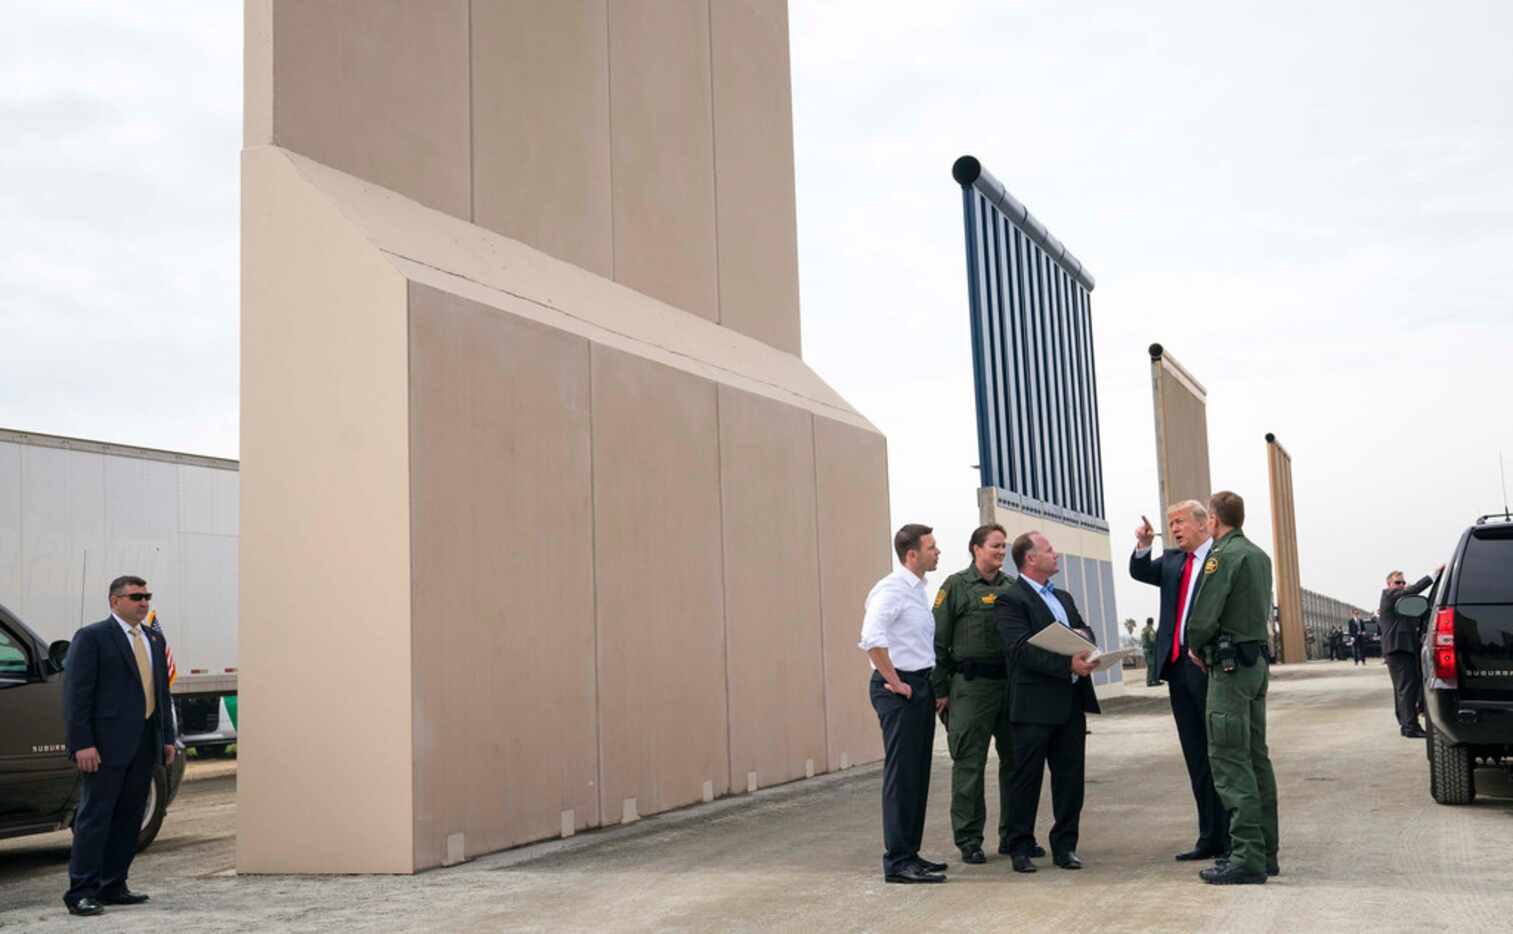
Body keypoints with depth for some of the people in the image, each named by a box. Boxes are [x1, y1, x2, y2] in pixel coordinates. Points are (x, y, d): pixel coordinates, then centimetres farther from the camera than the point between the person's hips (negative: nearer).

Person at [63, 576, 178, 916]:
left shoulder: (154, 640, 16)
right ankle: (81, 892, -1)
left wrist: (167, 737, 12)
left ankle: (113, 886, 18)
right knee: (95, 817, -4)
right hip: (107, 744, -7)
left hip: (144, 744, 7)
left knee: (129, 818, 10)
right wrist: (82, 744, -16)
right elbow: (76, 693, -10)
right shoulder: (91, 637, -5)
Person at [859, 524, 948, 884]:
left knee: (918, 775, 13)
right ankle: (897, 861, -2)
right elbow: (872, 638, -27)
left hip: (920, 688, 10)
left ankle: (910, 853, 22)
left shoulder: (918, 591, 16)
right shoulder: (891, 589, -14)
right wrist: (894, 683, -21)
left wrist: (932, 686, 16)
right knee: (901, 776, -7)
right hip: (899, 690, -10)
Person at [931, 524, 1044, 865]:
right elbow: (939, 641, -3)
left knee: (1015, 760, 9)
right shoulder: (957, 586, -1)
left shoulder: (1011, 587, 13)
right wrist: (940, 689, -7)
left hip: (1011, 682, 5)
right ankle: (969, 840, 7)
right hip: (972, 684, -5)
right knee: (969, 764, -1)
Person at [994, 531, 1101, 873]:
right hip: (1035, 705, -7)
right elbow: (1021, 650, -17)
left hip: (1071, 702, 7)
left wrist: (1083, 634, -4)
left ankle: (1065, 845, 20)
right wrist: (1068, 664, -24)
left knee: (1070, 776, 10)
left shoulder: (1063, 597, 21)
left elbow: (1086, 631, 21)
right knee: (1026, 777, 1)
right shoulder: (1010, 600, -7)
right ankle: (1020, 848, 10)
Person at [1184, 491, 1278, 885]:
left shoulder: (1224, 556, -14)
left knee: (1230, 761, -8)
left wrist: (1195, 647, 1)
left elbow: (1203, 617, -19)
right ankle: (1265, 852, 18)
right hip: (1258, 660, 9)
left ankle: (1247, 857, -10)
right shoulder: (1259, 556, 15)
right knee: (1256, 758, 13)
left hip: (1230, 665, -9)